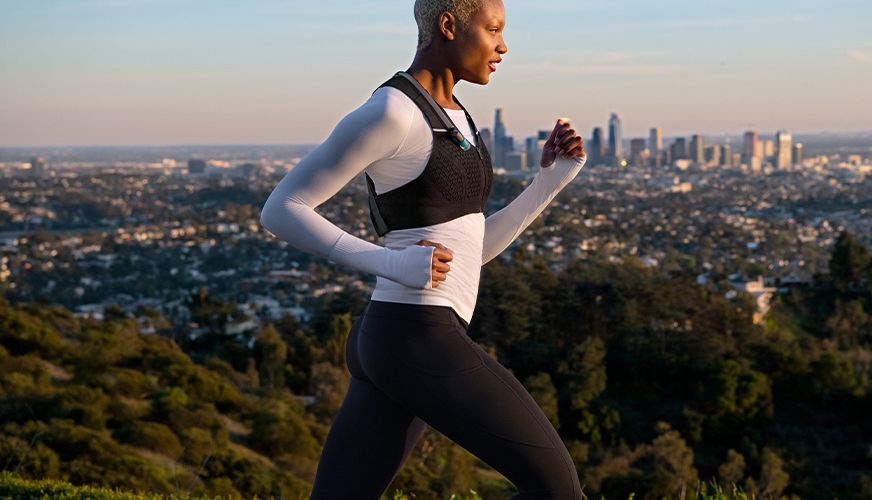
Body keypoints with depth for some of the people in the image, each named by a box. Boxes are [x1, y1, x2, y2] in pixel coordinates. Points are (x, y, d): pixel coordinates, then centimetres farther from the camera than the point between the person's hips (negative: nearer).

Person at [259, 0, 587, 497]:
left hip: (394, 344, 10)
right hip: (416, 347, -10)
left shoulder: (450, 117, 18)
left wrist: (553, 177, 12)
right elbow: (280, 210, -12)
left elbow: (467, 252, 21)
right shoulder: (387, 112, -12)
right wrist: (392, 264, -20)